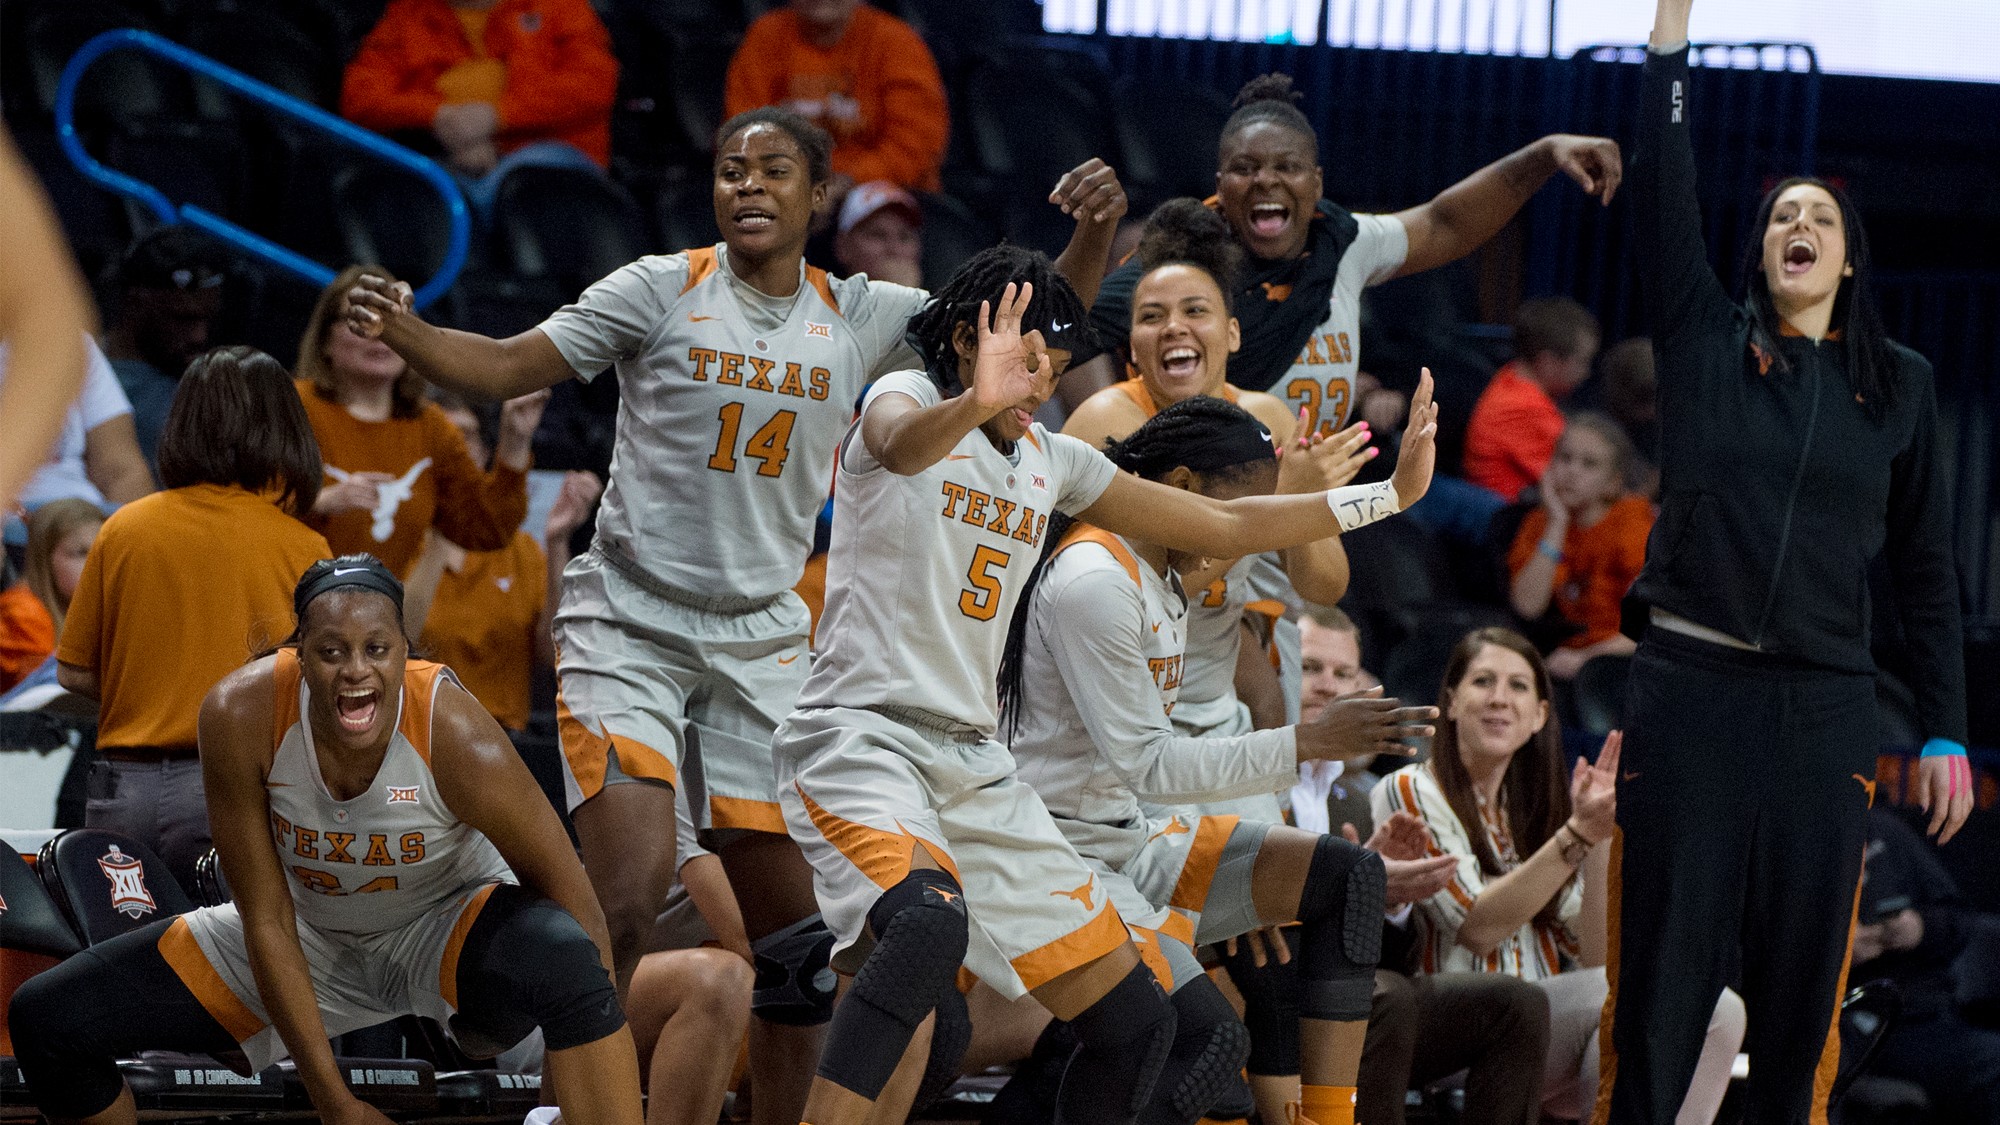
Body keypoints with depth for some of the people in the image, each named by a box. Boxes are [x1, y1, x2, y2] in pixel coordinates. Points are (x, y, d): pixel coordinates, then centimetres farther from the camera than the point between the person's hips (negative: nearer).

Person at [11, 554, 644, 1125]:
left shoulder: (453, 733, -31)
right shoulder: (241, 715, -26)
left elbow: (575, 905, -21)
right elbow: (267, 923, -17)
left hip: (446, 928, -3)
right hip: (310, 930, 3)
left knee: (562, 958, -38)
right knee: (47, 1022, -8)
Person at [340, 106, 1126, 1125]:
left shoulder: (857, 317, 6)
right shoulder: (662, 290, -3)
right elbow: (505, 368, -5)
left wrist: (1091, 235, -5)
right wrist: (397, 331, -23)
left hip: (764, 640, 4)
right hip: (631, 623, -4)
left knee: (798, 926, 3)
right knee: (628, 897, -22)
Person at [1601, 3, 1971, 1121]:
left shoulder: (1902, 385, 10)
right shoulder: (1706, 344, 6)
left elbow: (1927, 563, 11)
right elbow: (1664, 195, -5)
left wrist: (1948, 733, 6)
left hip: (1827, 705, 1)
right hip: (1692, 684, -1)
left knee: (1803, 967, 3)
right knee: (1666, 956, -2)